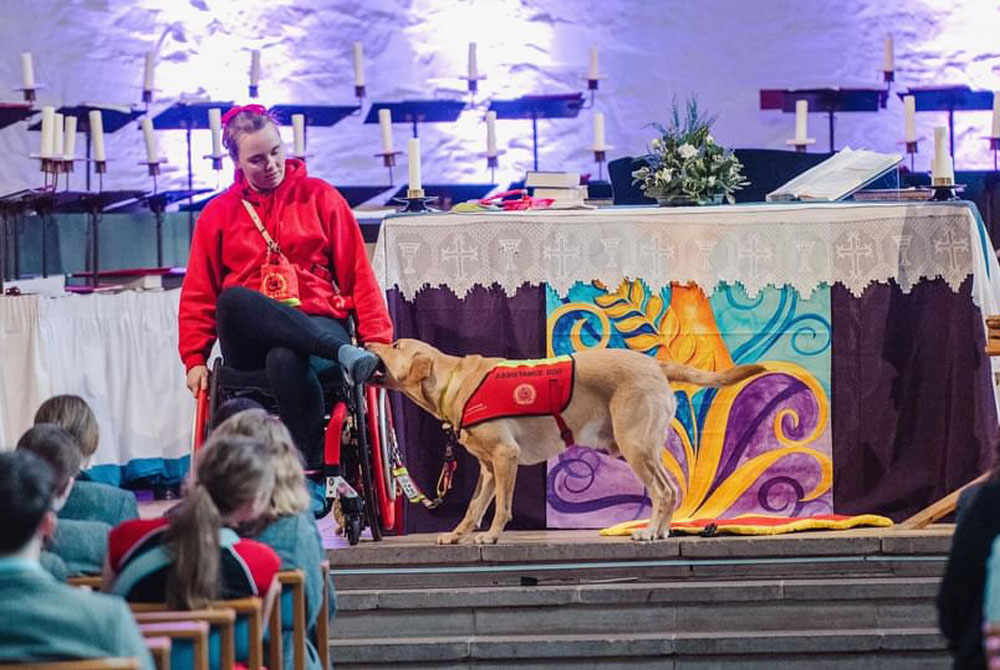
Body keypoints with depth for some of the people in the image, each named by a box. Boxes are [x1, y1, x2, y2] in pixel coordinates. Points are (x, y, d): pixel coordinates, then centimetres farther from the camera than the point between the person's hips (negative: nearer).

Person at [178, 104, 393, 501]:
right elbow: (198, 295, 15)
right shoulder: (218, 214, 17)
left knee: (286, 359, -40)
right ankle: (344, 354, -41)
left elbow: (357, 272, 10)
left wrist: (376, 337, 0)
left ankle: (310, 479, -34)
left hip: (317, 323, -2)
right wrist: (194, 359, 2)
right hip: (249, 344, 2)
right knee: (233, 300, -36)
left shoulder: (319, 196, 13)